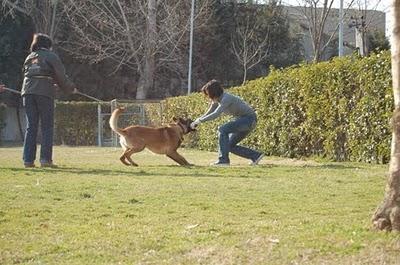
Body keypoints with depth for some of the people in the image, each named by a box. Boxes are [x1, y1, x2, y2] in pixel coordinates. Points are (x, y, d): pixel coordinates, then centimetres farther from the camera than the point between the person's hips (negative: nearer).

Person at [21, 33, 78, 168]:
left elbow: (26, 74, 19)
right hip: (45, 92, -5)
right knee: (47, 127, 0)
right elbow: (61, 76, -1)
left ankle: (28, 159, 2)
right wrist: (71, 88, 15)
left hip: (28, 92, 5)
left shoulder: (30, 57, 20)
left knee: (31, 126, 7)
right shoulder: (51, 56, 4)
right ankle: (45, 159, -6)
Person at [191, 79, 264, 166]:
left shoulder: (226, 98, -24)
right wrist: (195, 122, -2)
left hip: (249, 119, -10)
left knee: (222, 129, -23)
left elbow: (216, 114, -34)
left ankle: (223, 159, -21)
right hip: (243, 120, 10)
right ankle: (256, 156, 12)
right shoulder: (216, 100, 5)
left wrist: (199, 120, -27)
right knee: (230, 146, 5)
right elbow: (208, 114, 12)